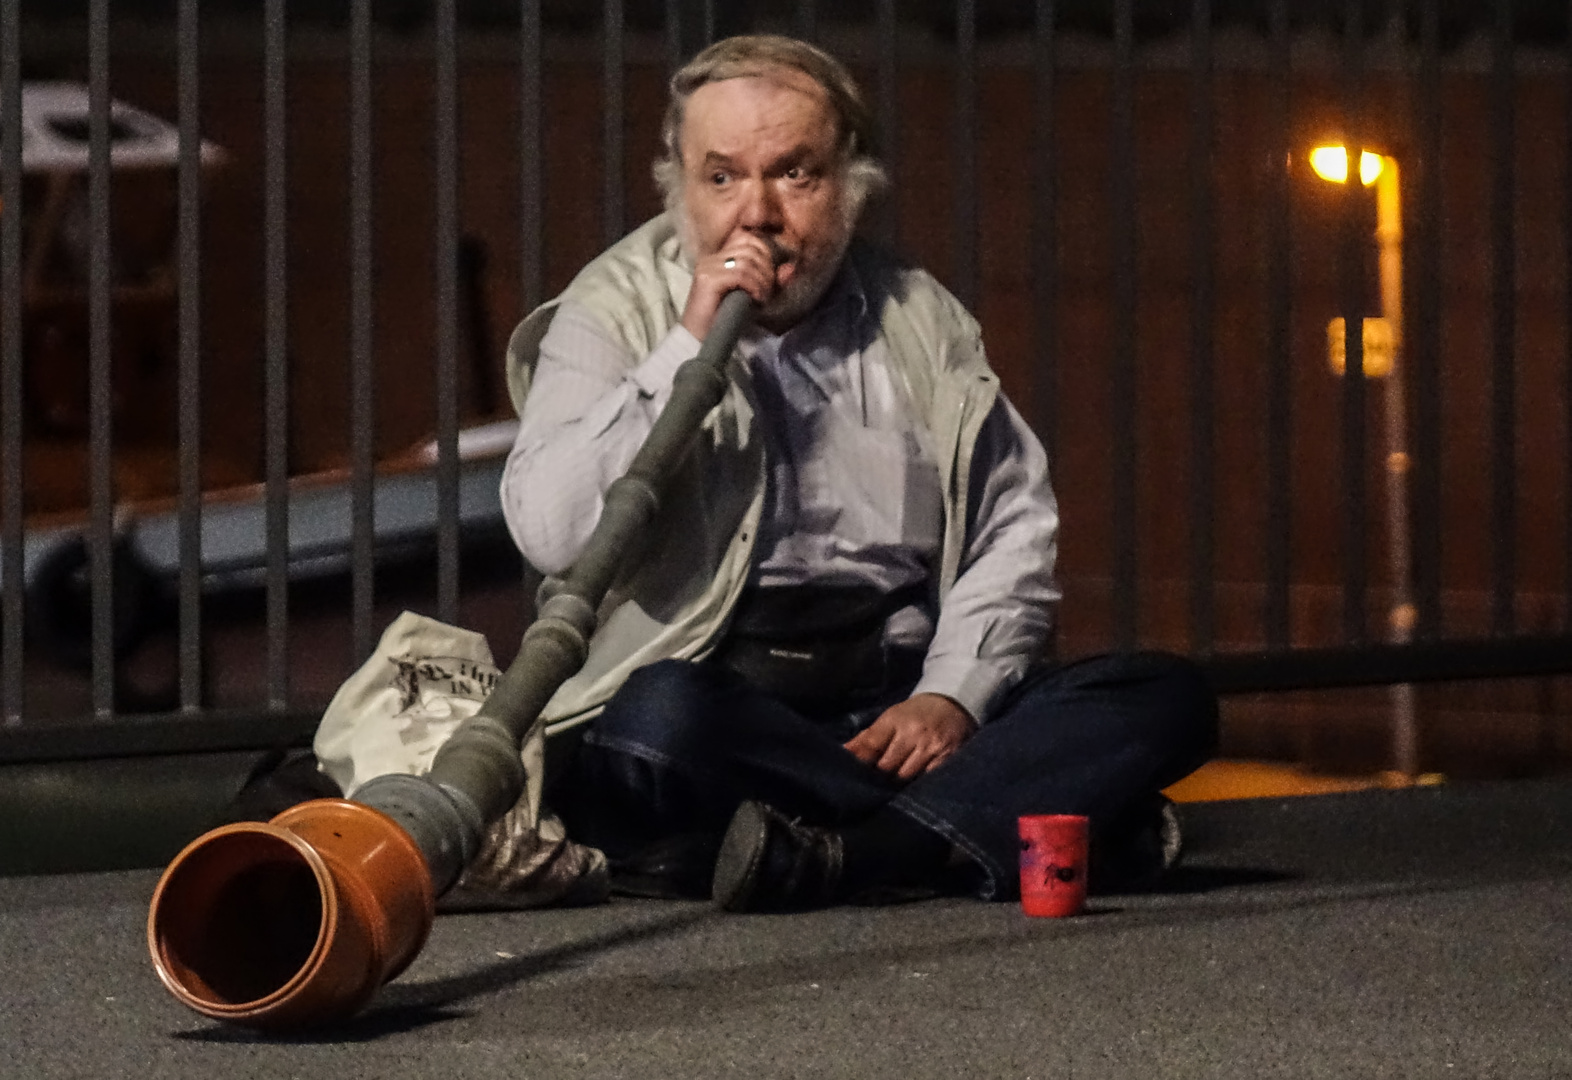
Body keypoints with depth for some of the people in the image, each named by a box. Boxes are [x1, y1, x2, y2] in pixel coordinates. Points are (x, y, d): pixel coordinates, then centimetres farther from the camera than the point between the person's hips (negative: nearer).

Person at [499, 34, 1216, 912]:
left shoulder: (921, 320, 17)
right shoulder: (617, 313, 7)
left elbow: (1017, 528, 12)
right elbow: (550, 532, -9)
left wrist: (951, 695, -5)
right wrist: (690, 347, -11)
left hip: (909, 704, 4)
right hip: (729, 700, -4)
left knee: (1166, 699, -19)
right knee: (656, 721, -39)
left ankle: (828, 860, -32)